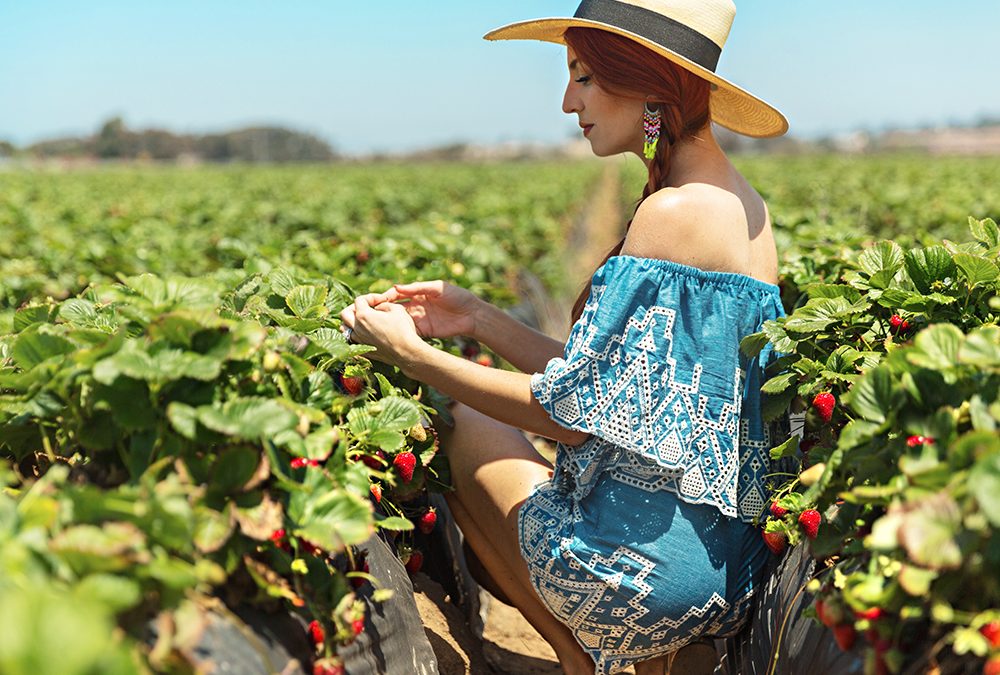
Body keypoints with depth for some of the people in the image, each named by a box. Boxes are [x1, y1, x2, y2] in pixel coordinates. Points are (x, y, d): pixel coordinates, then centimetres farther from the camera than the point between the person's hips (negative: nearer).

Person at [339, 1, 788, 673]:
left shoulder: (674, 212, -19)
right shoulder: (738, 201, 9)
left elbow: (575, 413, -18)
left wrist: (412, 352, -9)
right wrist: (480, 319, 8)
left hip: (658, 561, -9)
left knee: (465, 429, 12)